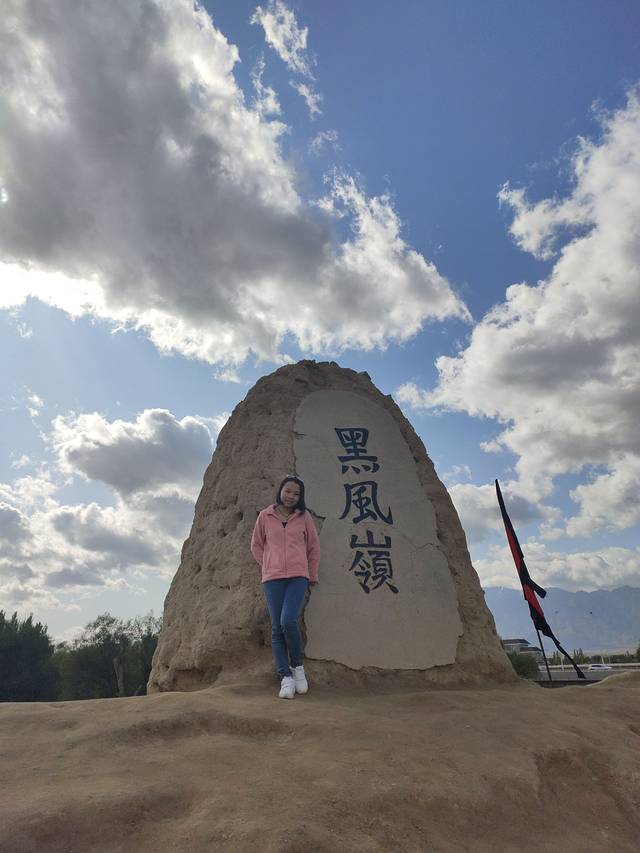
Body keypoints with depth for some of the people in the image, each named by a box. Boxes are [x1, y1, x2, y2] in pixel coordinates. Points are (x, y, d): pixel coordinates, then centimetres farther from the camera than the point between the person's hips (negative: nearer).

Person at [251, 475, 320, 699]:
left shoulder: (303, 516, 6)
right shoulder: (265, 516, 6)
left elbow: (314, 547, 14)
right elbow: (256, 545, 17)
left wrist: (312, 575, 13)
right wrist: (268, 566, 9)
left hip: (298, 577, -1)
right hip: (272, 578, 2)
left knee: (288, 621, -17)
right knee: (276, 629, 0)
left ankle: (298, 666, 8)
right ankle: (285, 677, 10)